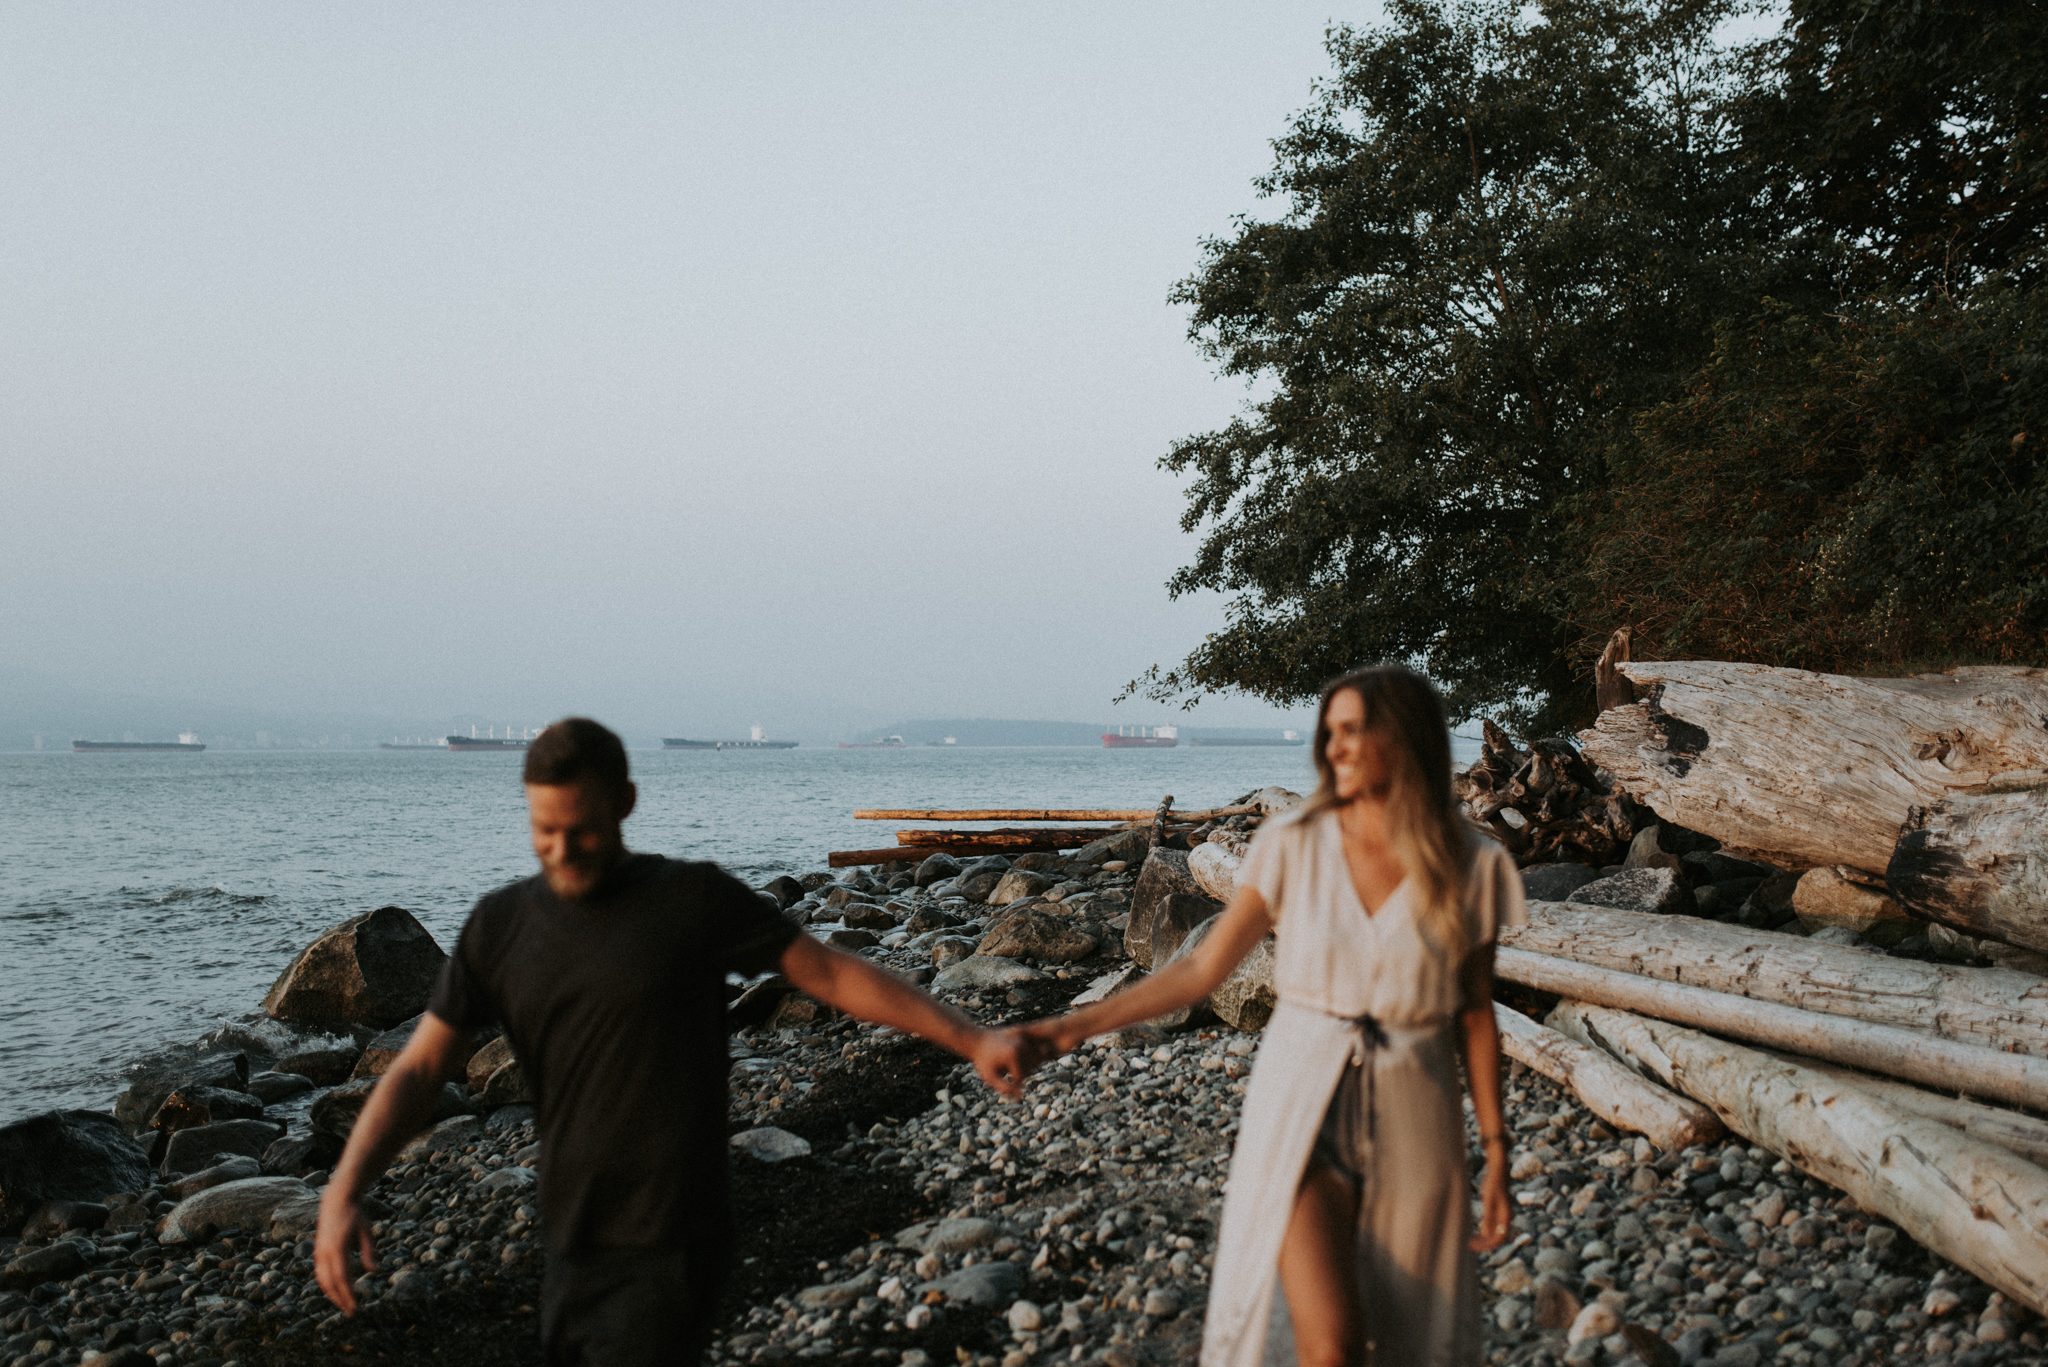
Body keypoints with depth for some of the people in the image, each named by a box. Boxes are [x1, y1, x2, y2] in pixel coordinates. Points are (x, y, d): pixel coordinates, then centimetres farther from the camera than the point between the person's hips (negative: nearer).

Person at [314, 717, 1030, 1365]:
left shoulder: (694, 900, -6)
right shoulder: (499, 926, 5)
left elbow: (832, 973, -4)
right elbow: (417, 1072, 3)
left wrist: (969, 1038, -10)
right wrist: (343, 1192, -11)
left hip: (668, 1253, -5)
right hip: (571, 1251, 5)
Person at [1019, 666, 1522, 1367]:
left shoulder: (1470, 868, -4)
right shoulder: (1295, 845, -5)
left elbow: (1476, 1017, 3)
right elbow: (1203, 968, -2)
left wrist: (1496, 1151, 2)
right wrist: (1077, 1025, -6)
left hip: (1410, 1120, 1)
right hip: (1303, 1107, -1)